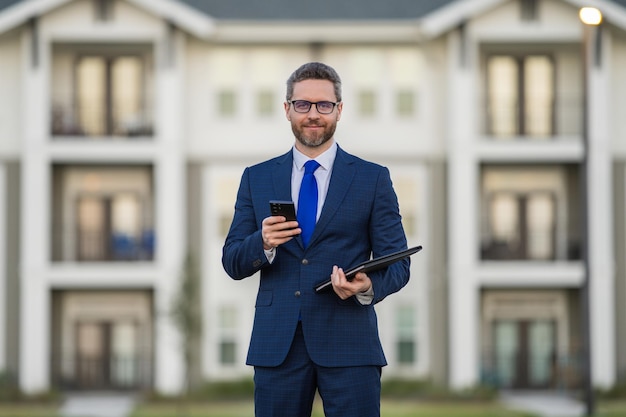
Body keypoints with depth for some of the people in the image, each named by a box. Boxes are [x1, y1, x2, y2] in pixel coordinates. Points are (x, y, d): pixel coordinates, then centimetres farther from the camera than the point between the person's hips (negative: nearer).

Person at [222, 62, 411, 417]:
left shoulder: (374, 179, 6)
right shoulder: (256, 178, 11)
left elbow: (397, 263, 3)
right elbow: (232, 263, 8)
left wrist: (369, 287, -19)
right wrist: (263, 243, -13)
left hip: (348, 345, -2)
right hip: (277, 344, 2)